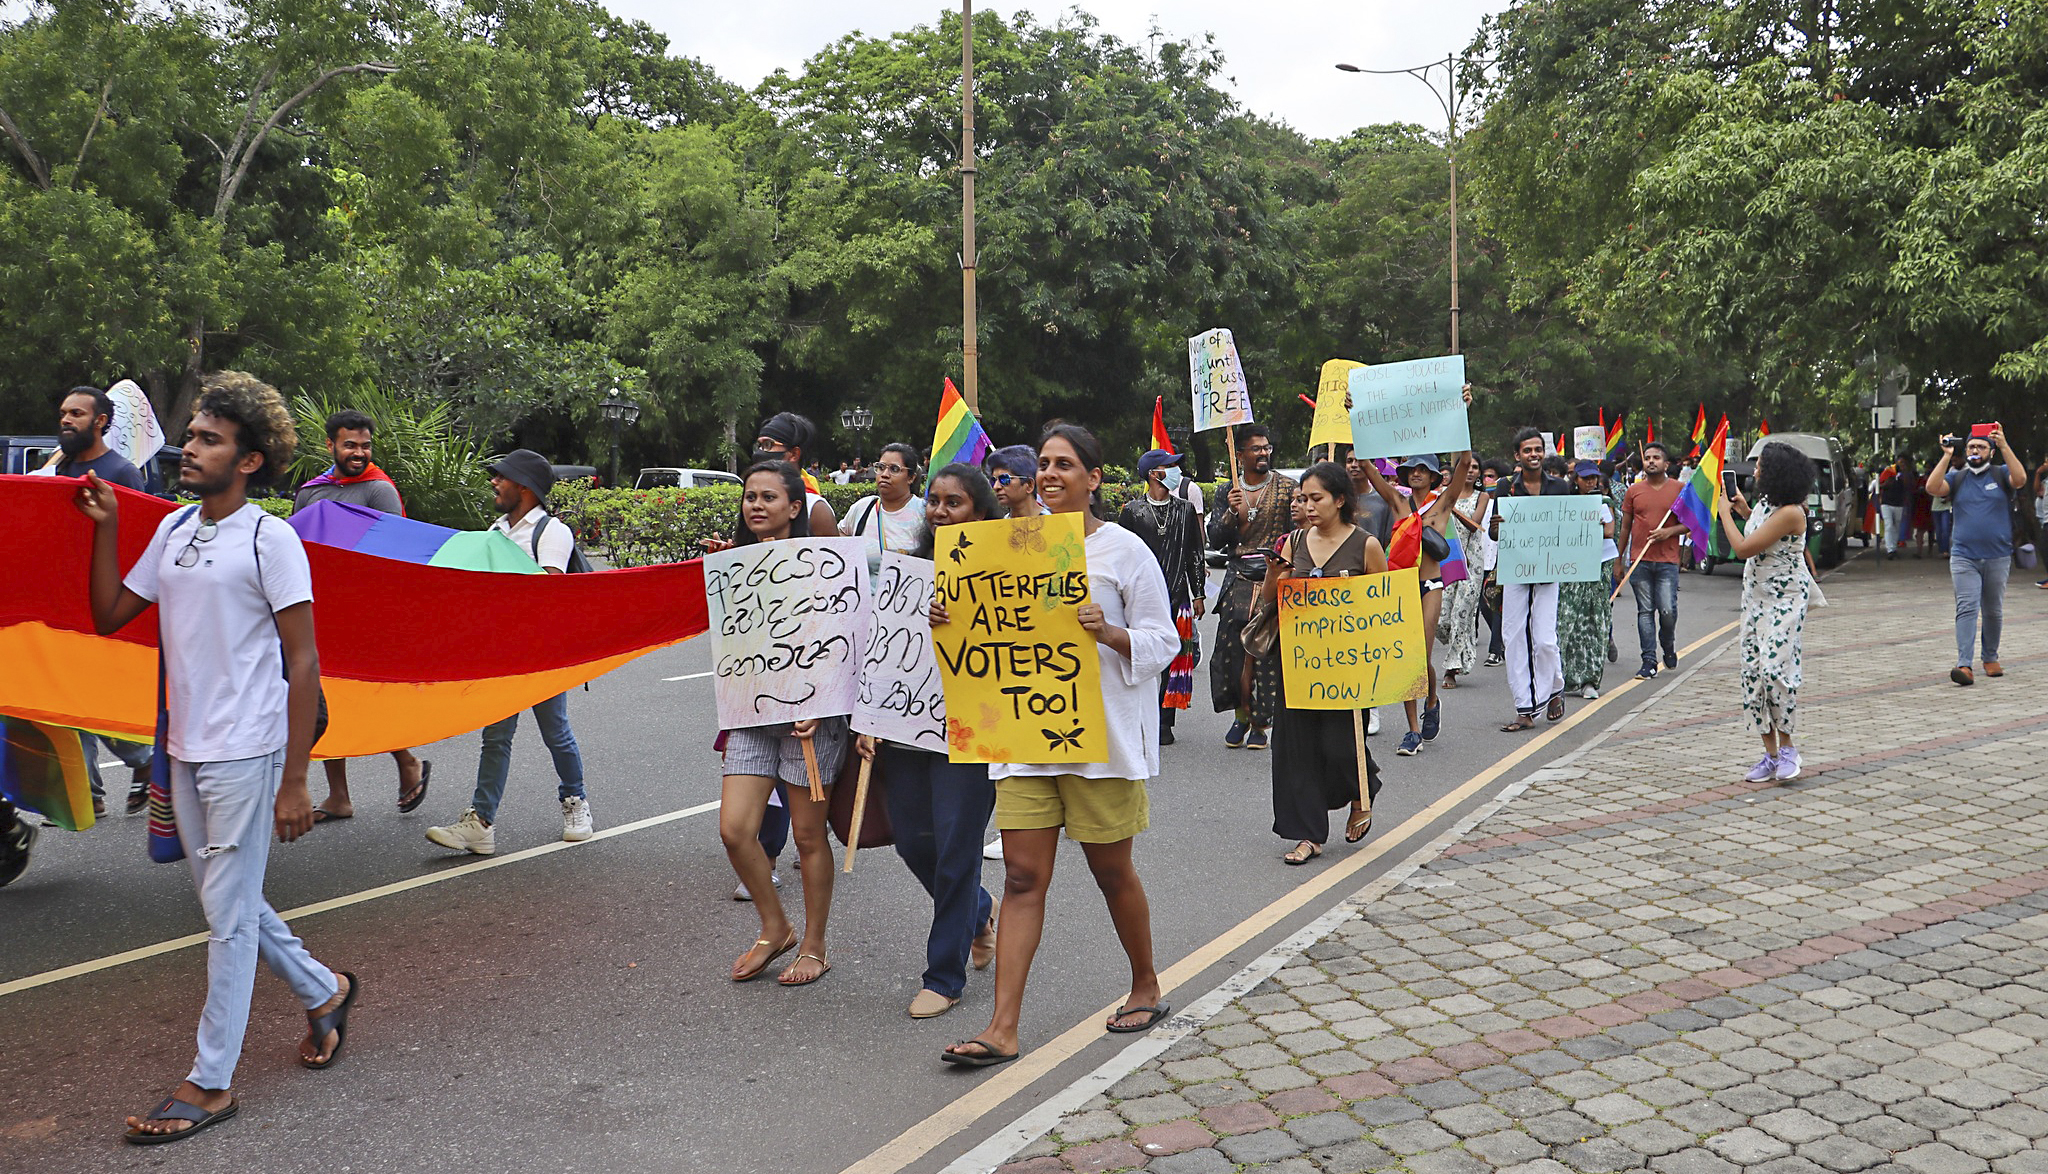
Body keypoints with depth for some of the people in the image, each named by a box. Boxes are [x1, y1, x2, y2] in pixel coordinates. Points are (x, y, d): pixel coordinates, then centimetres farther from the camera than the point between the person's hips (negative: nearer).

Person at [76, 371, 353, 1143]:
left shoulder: (268, 539, -11)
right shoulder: (173, 531, 10)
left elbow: (302, 661, -13)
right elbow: (109, 616, 14)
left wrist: (293, 782, -16)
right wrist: (105, 528, 4)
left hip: (244, 756, -7)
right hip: (185, 753, 8)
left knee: (228, 917, 1)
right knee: (230, 903, 17)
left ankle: (210, 1084, 12)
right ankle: (323, 992, 37)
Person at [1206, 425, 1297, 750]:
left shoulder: (1286, 486, 5)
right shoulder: (1228, 492, 11)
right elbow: (1215, 540, 7)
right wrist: (1232, 513, -10)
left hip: (1275, 577, -2)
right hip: (1239, 579, 2)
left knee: (1269, 651, -4)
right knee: (1232, 648, -2)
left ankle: (1260, 723, 7)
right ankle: (1242, 713, 17)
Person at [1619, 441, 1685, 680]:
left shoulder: (1679, 489, 3)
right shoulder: (1634, 491, 7)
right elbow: (1625, 527, 12)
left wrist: (1669, 531, -12)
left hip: (1667, 561, -1)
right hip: (1639, 561, 2)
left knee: (1668, 611, -6)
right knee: (1645, 611, 3)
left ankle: (1668, 646, 24)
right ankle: (1649, 662, 7)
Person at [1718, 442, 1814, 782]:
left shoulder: (1789, 512, -20)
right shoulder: (1765, 502, 8)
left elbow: (1743, 548, -21)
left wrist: (1724, 511, -9)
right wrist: (1744, 509, 19)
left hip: (1785, 600, -9)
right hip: (1755, 597, 9)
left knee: (1775, 668, -17)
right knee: (1752, 673, 4)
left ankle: (1786, 747, 1)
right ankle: (1770, 754, 10)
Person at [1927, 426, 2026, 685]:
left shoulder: (2000, 475, 5)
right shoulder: (1957, 478, 8)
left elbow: (2020, 480, -16)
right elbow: (1932, 488, -8)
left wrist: (2004, 446, -19)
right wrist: (1946, 456, -10)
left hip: (1997, 557, 1)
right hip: (1964, 557, 0)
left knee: (1993, 612, 12)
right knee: (1967, 608, -11)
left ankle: (1990, 658, 28)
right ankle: (1964, 665, -19)